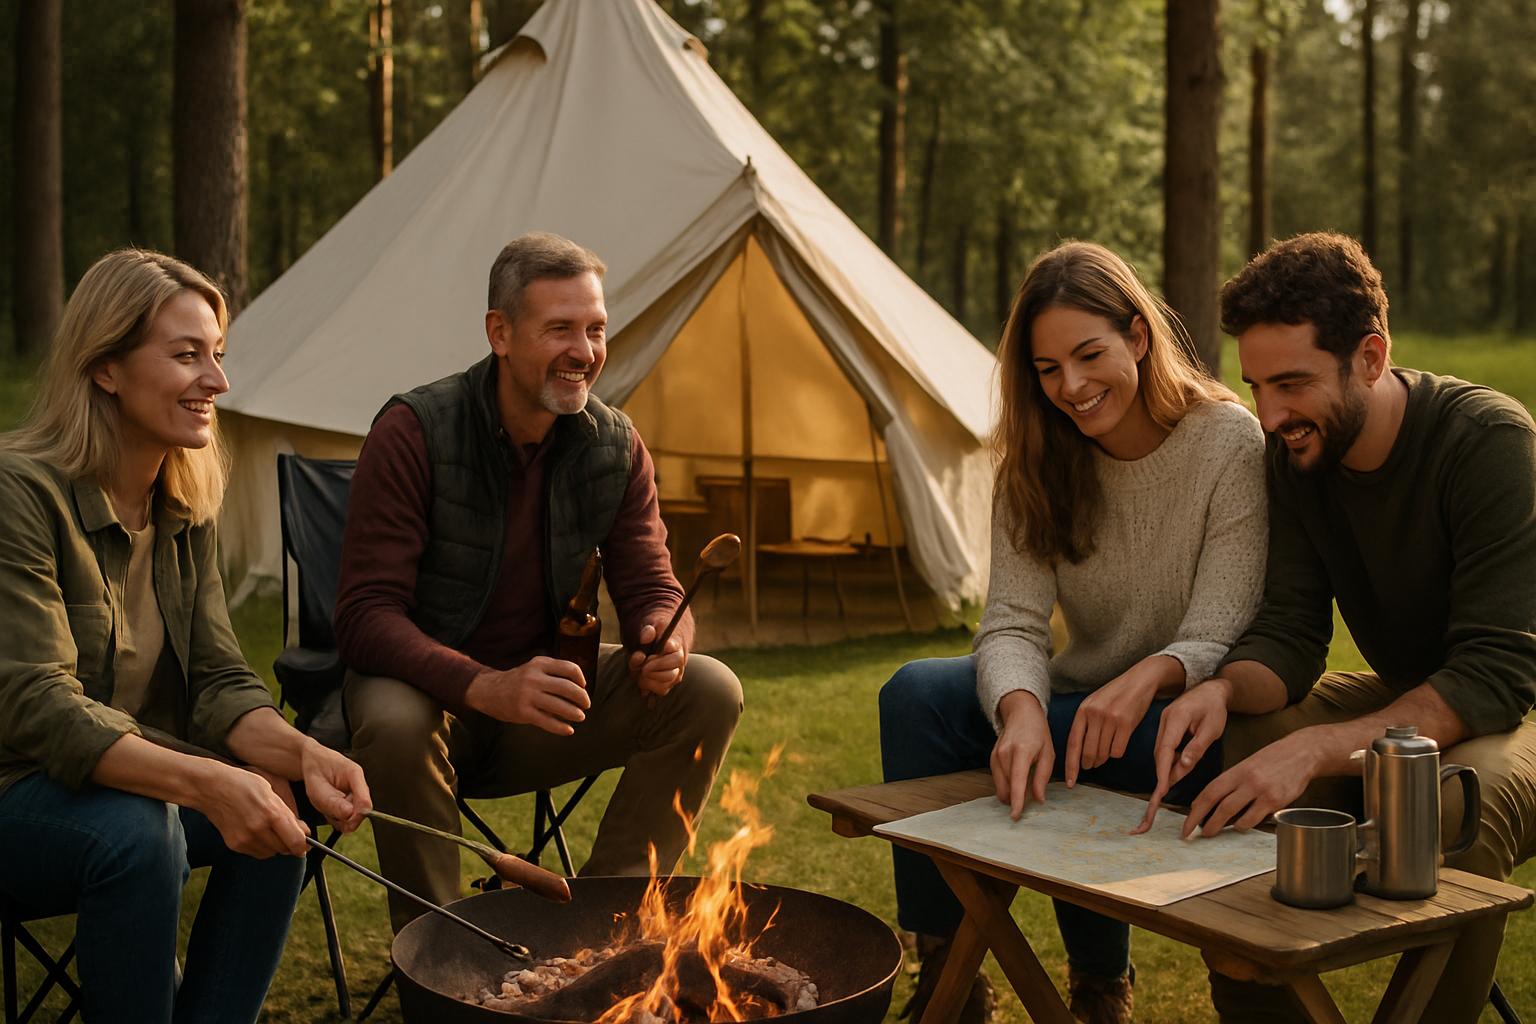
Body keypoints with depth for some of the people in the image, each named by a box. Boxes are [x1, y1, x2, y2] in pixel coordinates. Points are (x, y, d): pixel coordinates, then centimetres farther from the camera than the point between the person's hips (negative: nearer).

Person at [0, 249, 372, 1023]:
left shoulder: (185, 506, 4)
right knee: (131, 833, -34)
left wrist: (302, 754, -22)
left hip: (133, 777, 7)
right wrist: (204, 783, -41)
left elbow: (218, 683, 0)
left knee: (276, 815, -18)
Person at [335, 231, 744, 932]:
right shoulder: (415, 432, -18)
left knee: (708, 691, -15)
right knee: (397, 726, -38)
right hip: (427, 684, -4)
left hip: (546, 690, 5)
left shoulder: (615, 447, -3)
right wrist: (485, 687, -40)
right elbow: (367, 616, -23)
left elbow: (652, 588, 1)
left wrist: (662, 640, -26)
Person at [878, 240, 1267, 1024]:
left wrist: (1147, 678, -41)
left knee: (1076, 753, -35)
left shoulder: (1230, 445, -15)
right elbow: (1012, 623, -13)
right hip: (1078, 702, 4)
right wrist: (1021, 710, -36)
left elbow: (1217, 640, -18)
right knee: (915, 693, -22)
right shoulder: (1039, 463, -3)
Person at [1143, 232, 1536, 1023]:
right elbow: (1289, 633, -6)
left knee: (1454, 806, -37)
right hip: (1403, 695, 6)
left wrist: (1316, 749, -42)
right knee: (1233, 757, -19)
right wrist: (1226, 688, -30)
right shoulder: (1297, 454, -5)